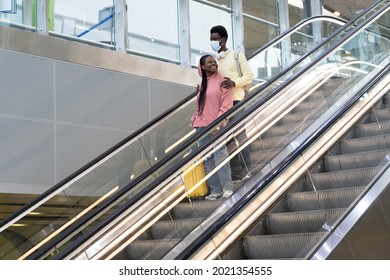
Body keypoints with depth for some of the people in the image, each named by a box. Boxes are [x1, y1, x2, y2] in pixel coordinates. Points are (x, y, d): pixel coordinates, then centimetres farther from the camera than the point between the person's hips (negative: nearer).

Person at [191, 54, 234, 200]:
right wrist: (194, 118, 6)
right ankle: (215, 190, 6)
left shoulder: (222, 81, 0)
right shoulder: (202, 85, 17)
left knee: (220, 156, -11)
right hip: (202, 127, 6)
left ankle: (227, 188, -4)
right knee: (207, 159, 3)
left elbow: (226, 104, -8)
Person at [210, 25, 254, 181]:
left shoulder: (237, 55, 3)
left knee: (240, 135, -8)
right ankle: (235, 173, 6)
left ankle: (245, 171, -4)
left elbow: (249, 75, -1)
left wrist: (234, 83, -18)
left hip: (235, 100, -5)